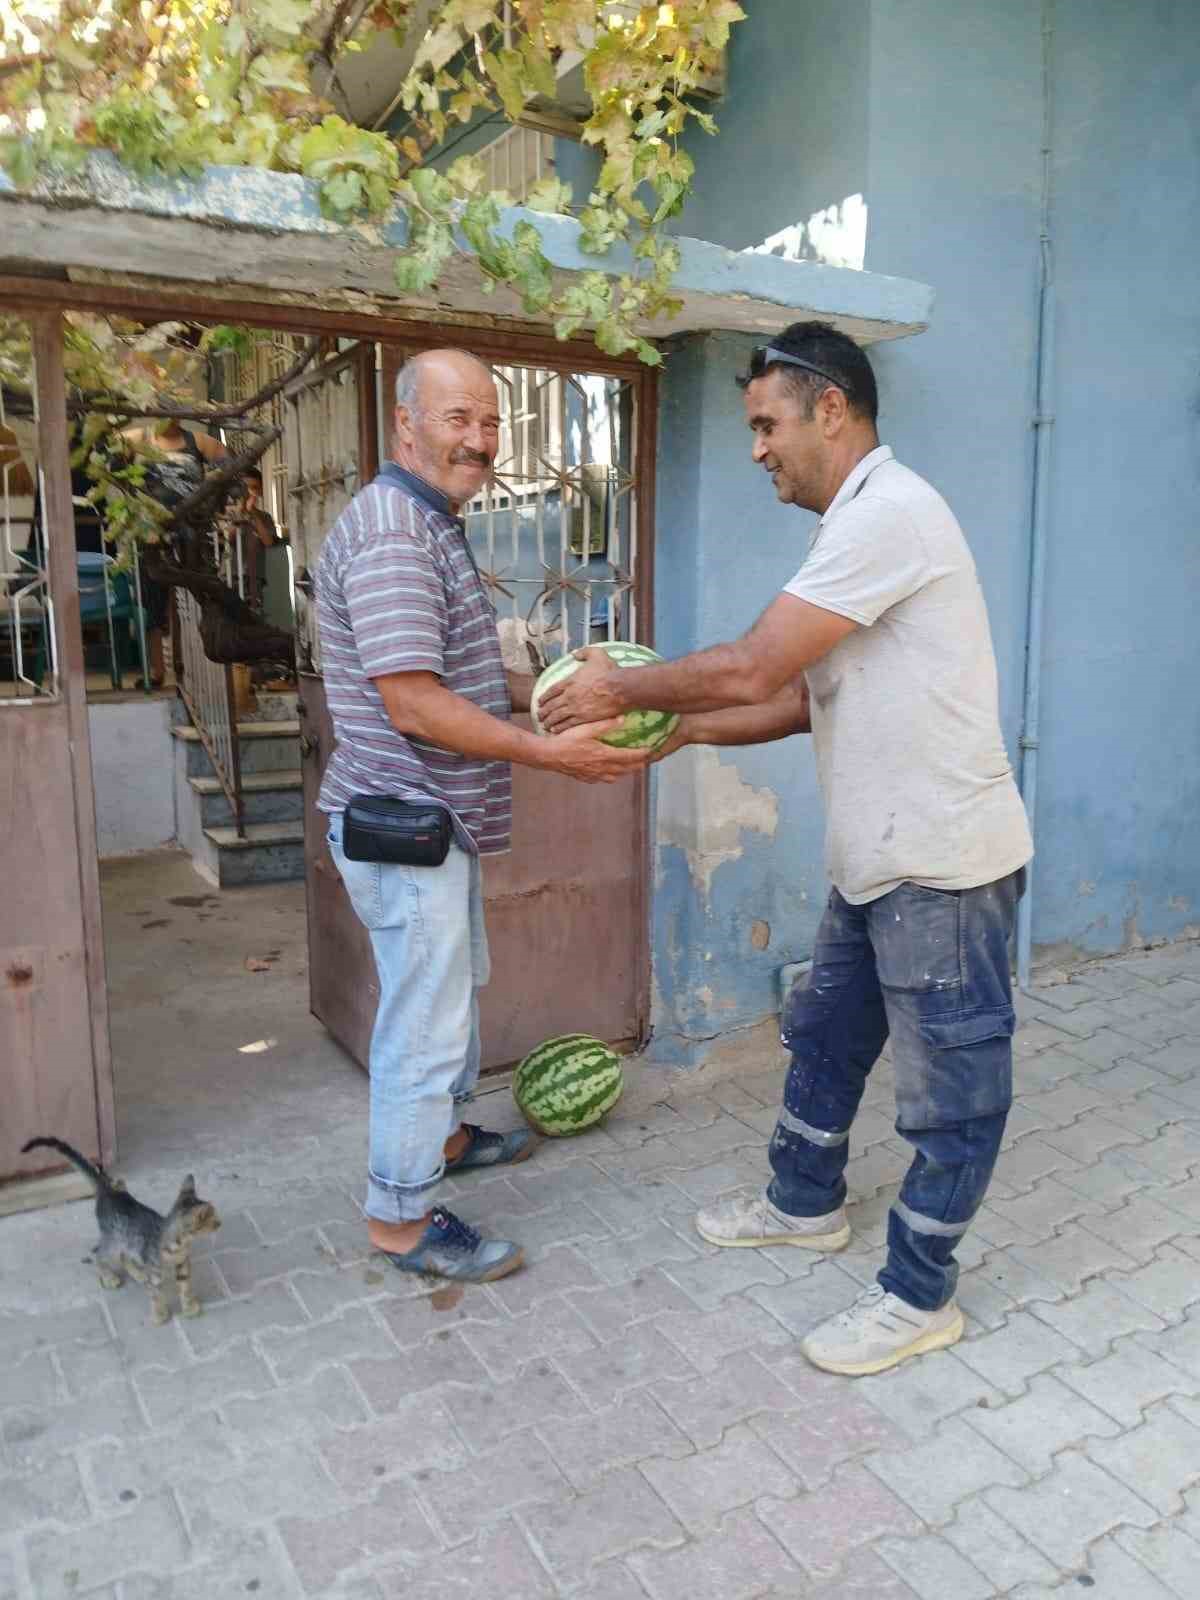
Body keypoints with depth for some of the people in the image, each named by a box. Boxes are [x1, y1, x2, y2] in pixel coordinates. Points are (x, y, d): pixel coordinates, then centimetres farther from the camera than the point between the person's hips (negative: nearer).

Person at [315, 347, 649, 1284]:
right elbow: (414, 703, -27)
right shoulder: (390, 532, -20)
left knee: (458, 982, 25)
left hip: (440, 817, 11)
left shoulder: (435, 526, 15)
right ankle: (401, 1218, 18)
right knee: (425, 1019, 0)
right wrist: (552, 755, -25)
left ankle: (442, 1134, 45)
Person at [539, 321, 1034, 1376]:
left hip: (943, 864, -10)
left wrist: (622, 690, -8)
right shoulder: (859, 521, 15)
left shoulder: (888, 511, -19)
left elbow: (753, 670, -23)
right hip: (880, 859, 10)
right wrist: (676, 731, 6)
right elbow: (805, 696, 14)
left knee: (949, 1086, 6)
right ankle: (806, 1205, 44)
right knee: (825, 1036, 23)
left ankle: (919, 1298, 24)